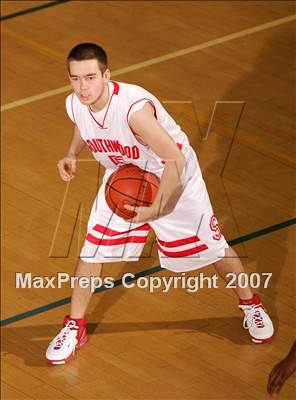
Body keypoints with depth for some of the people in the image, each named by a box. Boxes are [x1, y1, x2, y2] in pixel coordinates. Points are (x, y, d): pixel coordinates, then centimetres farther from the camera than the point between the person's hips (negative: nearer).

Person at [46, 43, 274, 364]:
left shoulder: (134, 107, -41)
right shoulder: (75, 105, -19)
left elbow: (175, 159, -36)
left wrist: (155, 209, -32)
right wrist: (72, 154, -9)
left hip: (172, 178, -5)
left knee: (211, 247, 10)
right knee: (92, 250, 0)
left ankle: (250, 303, 36)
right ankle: (75, 327, 19)